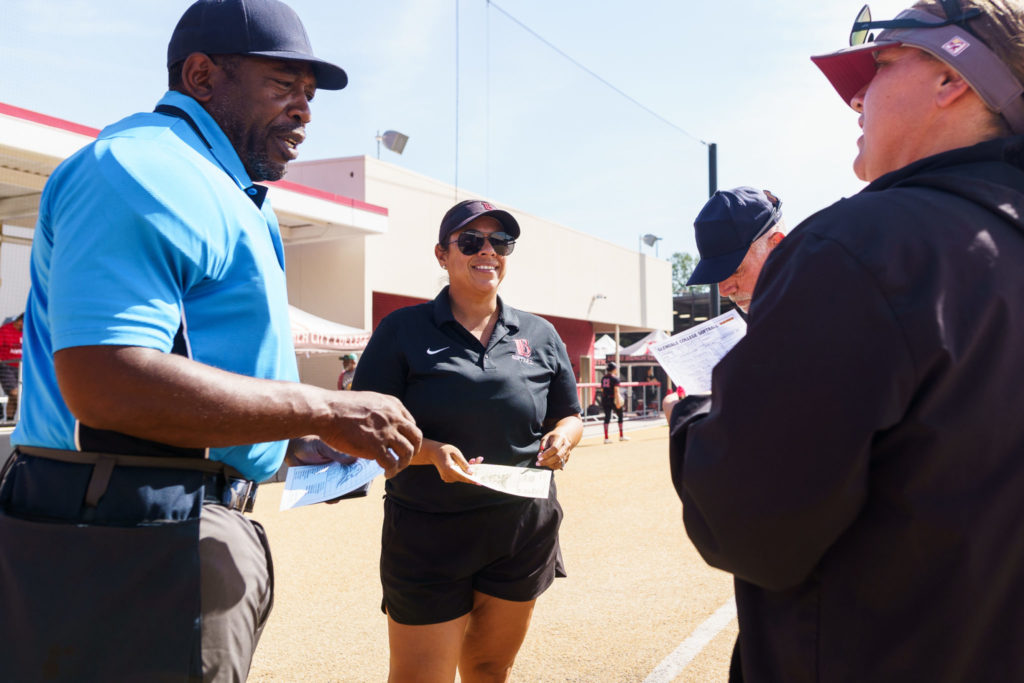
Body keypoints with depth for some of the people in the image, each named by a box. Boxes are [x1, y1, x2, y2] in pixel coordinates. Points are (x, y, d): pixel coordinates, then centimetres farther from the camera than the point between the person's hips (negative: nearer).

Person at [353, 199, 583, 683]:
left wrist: (564, 437, -7)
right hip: (429, 538, -3)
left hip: (523, 531, 3)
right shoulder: (403, 330, -2)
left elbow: (569, 418, 16)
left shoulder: (540, 335, 8)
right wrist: (430, 452, -23)